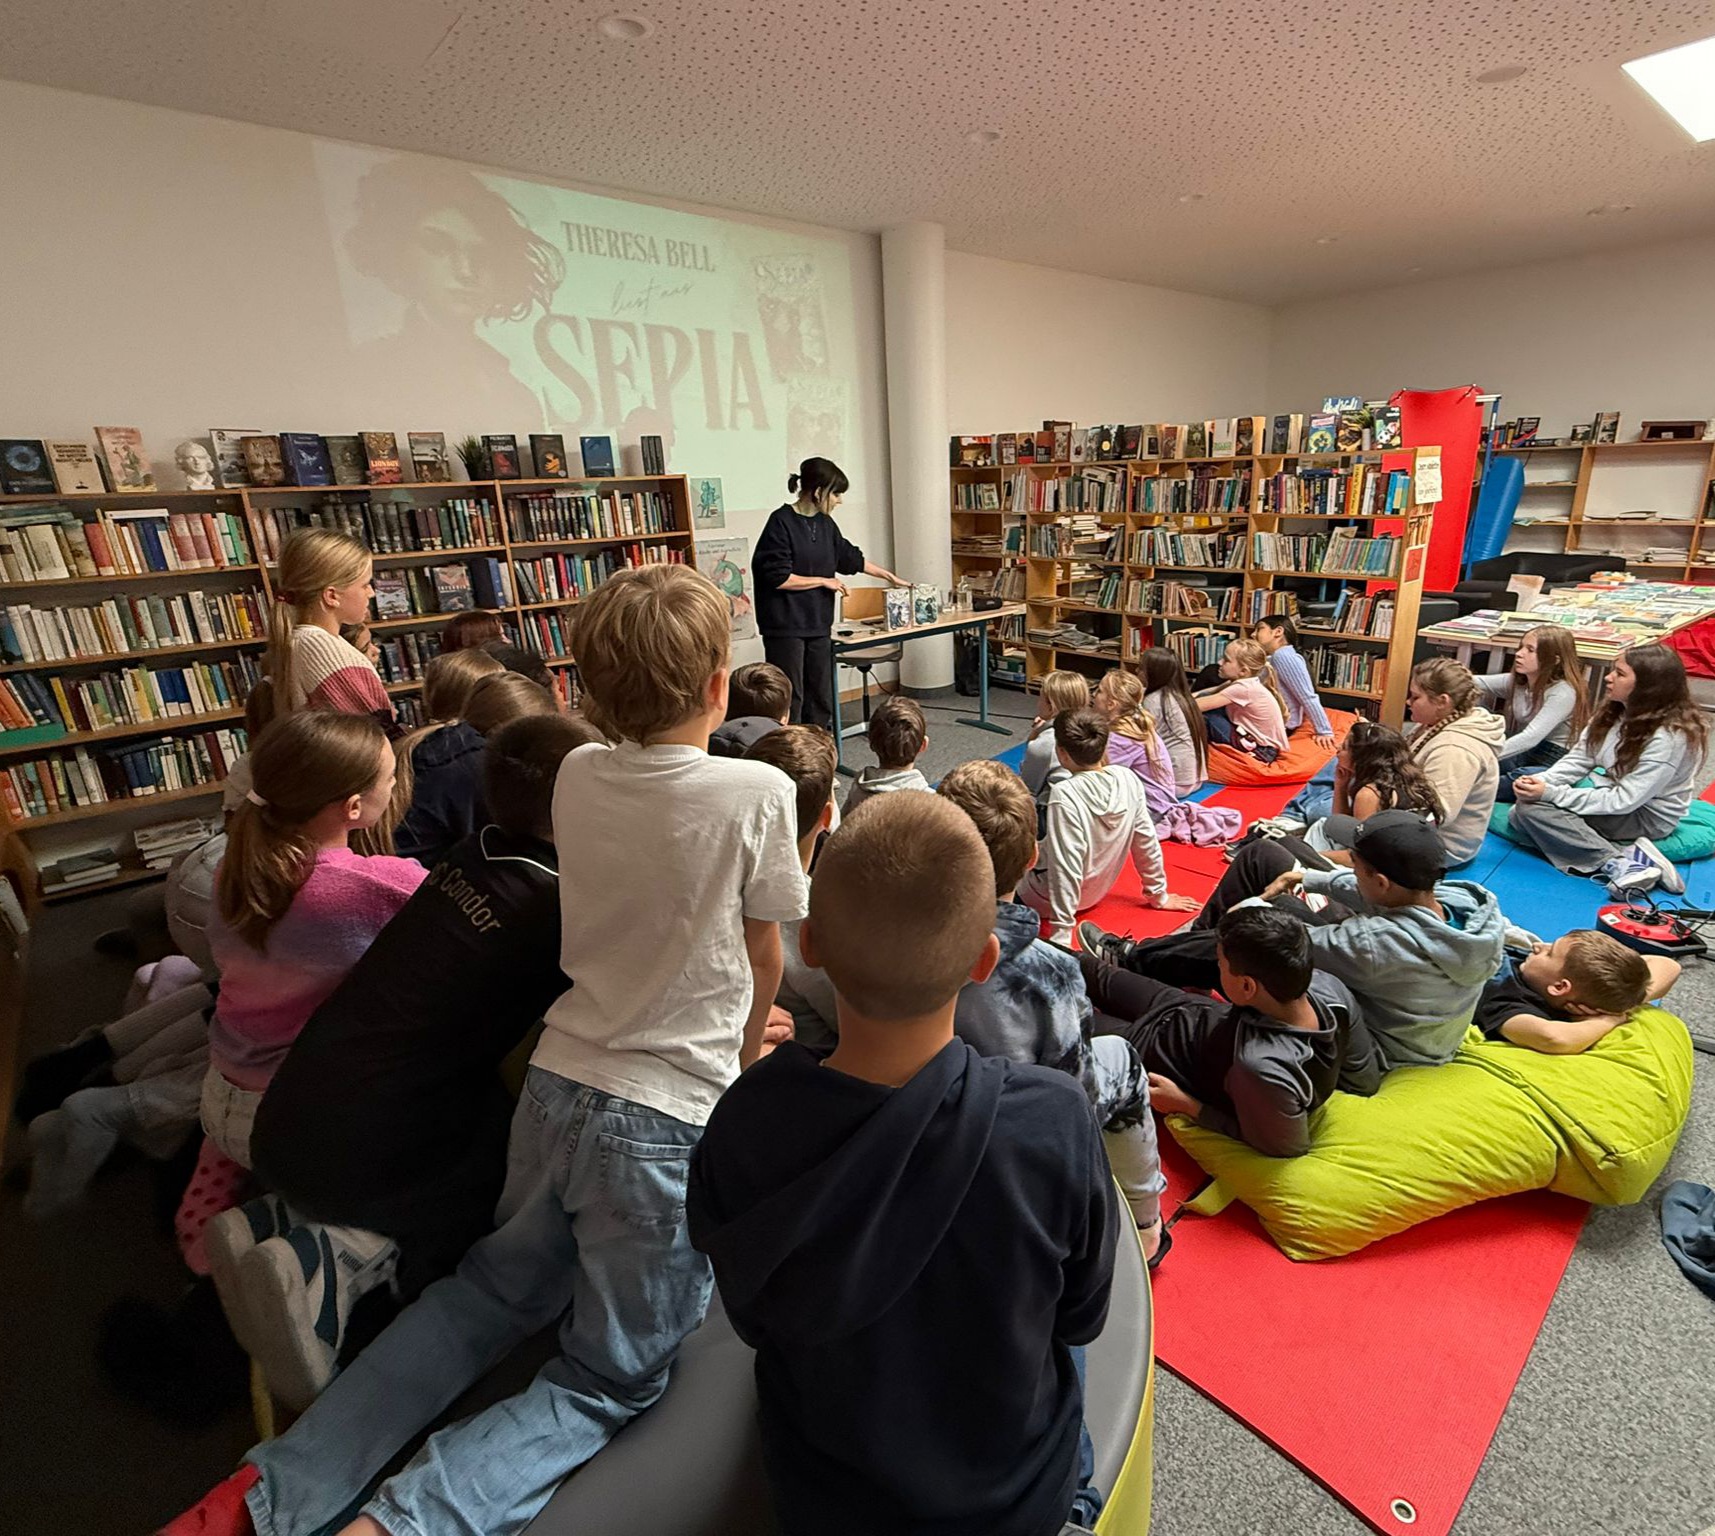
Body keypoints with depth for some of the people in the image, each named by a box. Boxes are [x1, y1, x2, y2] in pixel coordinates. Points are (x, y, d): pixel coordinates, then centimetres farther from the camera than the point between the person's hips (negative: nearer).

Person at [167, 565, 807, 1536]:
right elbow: (763, 958, -3)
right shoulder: (757, 793, -17)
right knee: (606, 1386, 16)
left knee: (496, 1289, 31)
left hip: (558, 1086, 6)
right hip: (666, 1125, -5)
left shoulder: (577, 777, -1)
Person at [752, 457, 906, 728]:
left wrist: (889, 576, 30)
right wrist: (825, 581, -9)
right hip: (785, 627, -7)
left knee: (821, 701, 10)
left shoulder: (825, 524, 10)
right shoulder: (781, 522, -12)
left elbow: (851, 558, 25)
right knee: (789, 702, -4)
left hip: (818, 625, 8)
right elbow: (778, 578, -17)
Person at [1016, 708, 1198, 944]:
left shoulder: (1064, 796, -31)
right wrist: (1159, 895, 11)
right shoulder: (1128, 779, -13)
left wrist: (1061, 933, -26)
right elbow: (1146, 842, -3)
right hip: (1095, 893, 7)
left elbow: (1066, 868, -31)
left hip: (1044, 899, -7)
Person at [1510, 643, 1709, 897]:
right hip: (1607, 793, 8)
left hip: (1646, 816, -8)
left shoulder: (1670, 736, -22)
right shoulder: (1614, 711, 0)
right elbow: (1578, 759, -1)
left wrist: (1550, 793, -30)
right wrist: (1541, 781, -22)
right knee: (1518, 818, -12)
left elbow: (1624, 801, -25)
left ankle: (1619, 864, -24)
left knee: (1532, 809, -26)